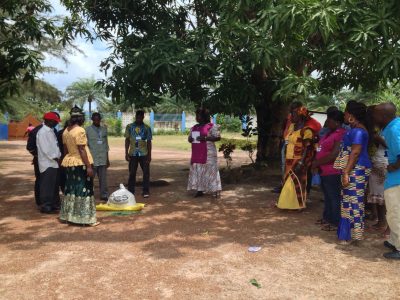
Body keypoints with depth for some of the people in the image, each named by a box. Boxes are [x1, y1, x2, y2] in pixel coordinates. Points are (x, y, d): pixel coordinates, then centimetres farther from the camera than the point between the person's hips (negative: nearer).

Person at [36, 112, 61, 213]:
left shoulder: (51, 131, 15)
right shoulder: (42, 132, -14)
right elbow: (45, 149, -19)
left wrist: (59, 156, 6)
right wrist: (55, 158, -14)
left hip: (54, 163, 9)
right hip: (48, 163, -9)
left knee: (54, 185, 15)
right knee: (47, 186, -4)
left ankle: (54, 204, 24)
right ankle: (46, 206, 2)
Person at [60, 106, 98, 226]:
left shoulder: (66, 131, 8)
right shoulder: (80, 131, -15)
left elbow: (65, 149, 14)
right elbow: (82, 150, -19)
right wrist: (89, 166, -18)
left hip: (69, 162, 8)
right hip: (80, 163, -8)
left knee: (71, 189, 16)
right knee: (83, 190, -3)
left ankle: (67, 215, 23)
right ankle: (85, 218, 1)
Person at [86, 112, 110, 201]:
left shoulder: (104, 129, 13)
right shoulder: (88, 130, 0)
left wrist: (107, 159, 15)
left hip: (103, 159, 4)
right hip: (92, 159, -4)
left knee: (103, 179, 5)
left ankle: (104, 195, 11)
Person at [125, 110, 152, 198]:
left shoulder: (147, 128, 3)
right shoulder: (129, 127, 4)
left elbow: (149, 142, 4)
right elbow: (127, 140, 6)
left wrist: (149, 155, -1)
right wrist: (126, 153, 0)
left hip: (144, 154, 0)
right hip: (133, 154, 0)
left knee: (146, 173, 0)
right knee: (132, 173, 5)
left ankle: (146, 191, 8)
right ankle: (131, 191, 14)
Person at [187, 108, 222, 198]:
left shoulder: (211, 126, -5)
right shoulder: (194, 127, 17)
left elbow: (218, 137, -10)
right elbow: (189, 138, 22)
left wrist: (205, 138, -20)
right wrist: (190, 139, -3)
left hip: (208, 153, -7)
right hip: (196, 154, 7)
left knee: (210, 170, -6)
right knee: (197, 171, 5)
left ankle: (215, 190, -2)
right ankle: (200, 190, 11)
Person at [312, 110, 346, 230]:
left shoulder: (341, 134, -17)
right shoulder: (330, 133, 14)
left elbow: (334, 154, -23)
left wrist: (317, 163, -15)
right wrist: (316, 163, 8)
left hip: (333, 172, -10)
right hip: (324, 171, 10)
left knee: (334, 197, -1)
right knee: (327, 196, 19)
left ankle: (335, 223, 7)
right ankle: (327, 217, 32)